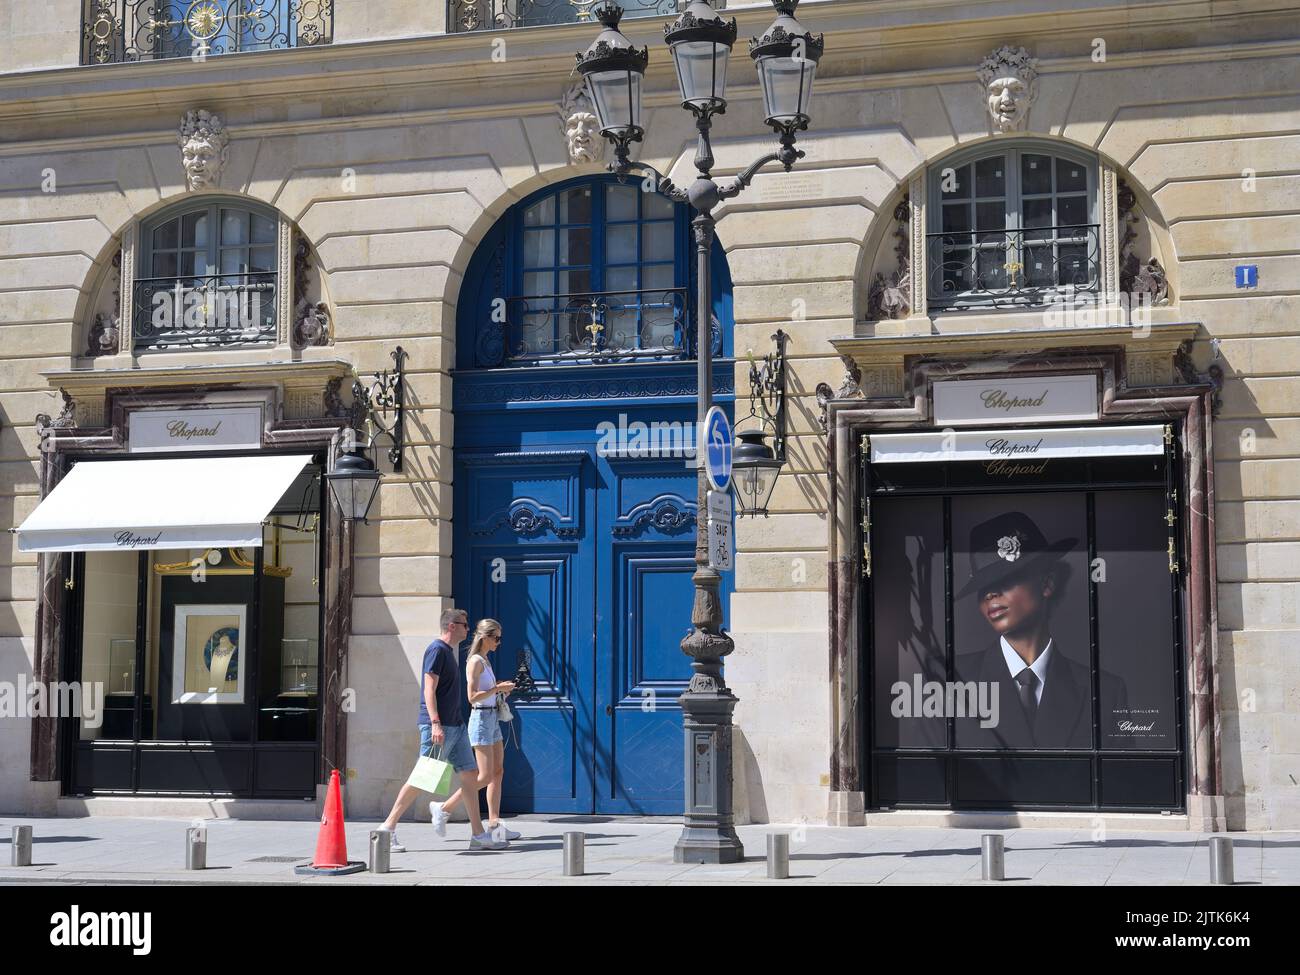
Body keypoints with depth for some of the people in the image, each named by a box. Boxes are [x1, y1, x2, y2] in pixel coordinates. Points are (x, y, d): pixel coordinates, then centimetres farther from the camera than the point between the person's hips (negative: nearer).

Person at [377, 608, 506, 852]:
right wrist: (435, 723, -25)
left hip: (456, 725, 10)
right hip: (440, 726, -10)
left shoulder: (448, 651, 18)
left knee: (470, 774, 6)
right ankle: (388, 829, 2)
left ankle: (479, 835, 9)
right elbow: (429, 689, -18)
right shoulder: (437, 650, -11)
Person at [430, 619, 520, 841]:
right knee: (485, 776, -8)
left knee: (498, 772, 7)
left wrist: (500, 688, 8)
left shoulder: (486, 661, 15)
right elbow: (472, 696, -20)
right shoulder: (475, 661, -13)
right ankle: (443, 808, 0)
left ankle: (494, 824, 8)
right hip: (481, 718, -10)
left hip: (492, 718, 10)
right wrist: (497, 689, -18)